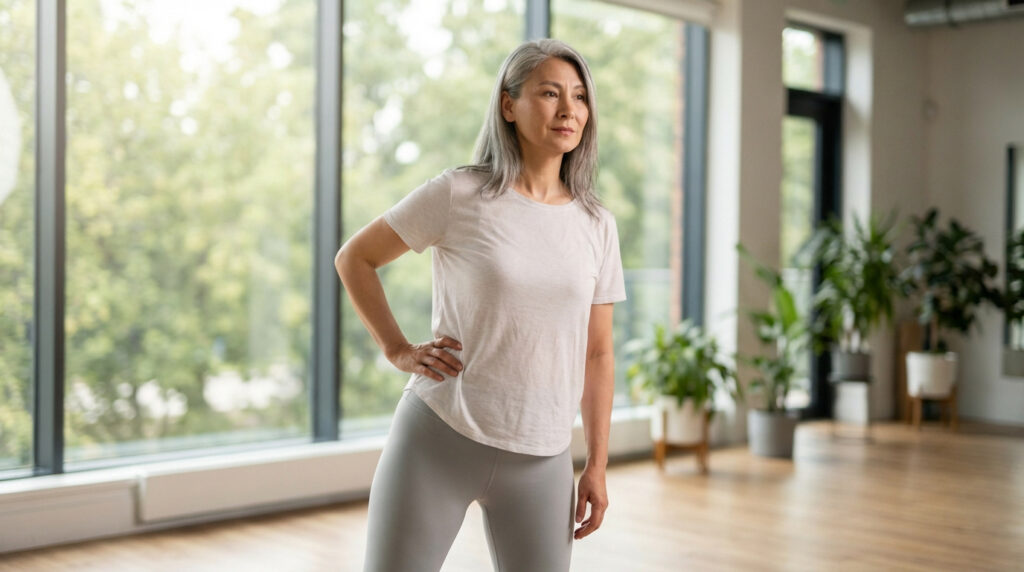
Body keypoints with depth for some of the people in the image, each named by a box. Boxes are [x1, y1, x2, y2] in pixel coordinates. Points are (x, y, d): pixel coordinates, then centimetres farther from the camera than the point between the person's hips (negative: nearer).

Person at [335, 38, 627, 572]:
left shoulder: (597, 225, 5)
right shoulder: (458, 195, -6)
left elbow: (597, 354, 8)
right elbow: (354, 258, 5)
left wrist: (597, 465, 7)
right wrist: (398, 350, -4)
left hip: (541, 457, 3)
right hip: (440, 436, -3)